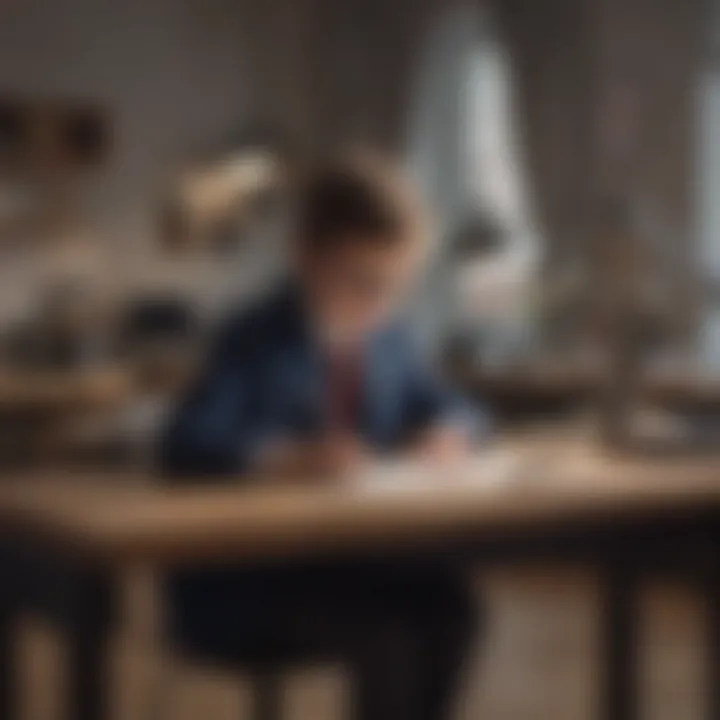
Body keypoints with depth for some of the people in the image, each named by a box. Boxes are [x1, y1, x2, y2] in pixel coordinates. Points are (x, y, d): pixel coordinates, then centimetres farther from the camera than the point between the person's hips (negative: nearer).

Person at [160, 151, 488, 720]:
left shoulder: (386, 338, 4)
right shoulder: (258, 343, -17)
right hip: (240, 582, -6)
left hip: (344, 563, 7)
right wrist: (283, 460, -41)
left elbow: (445, 405, 18)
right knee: (386, 633, -27)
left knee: (451, 602, -18)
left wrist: (449, 430, -6)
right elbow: (184, 449, -28)